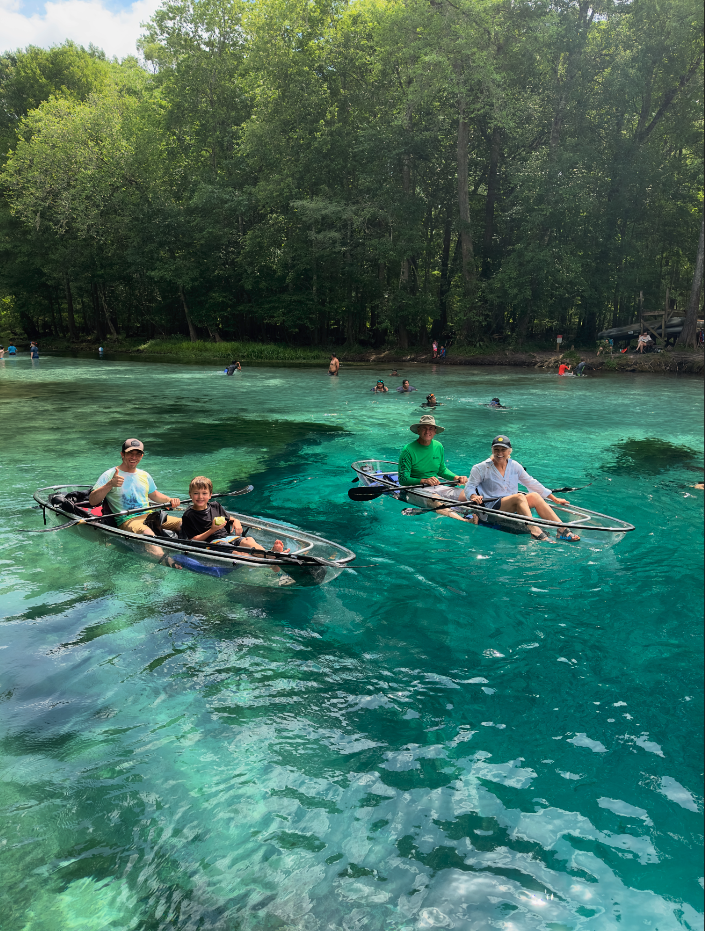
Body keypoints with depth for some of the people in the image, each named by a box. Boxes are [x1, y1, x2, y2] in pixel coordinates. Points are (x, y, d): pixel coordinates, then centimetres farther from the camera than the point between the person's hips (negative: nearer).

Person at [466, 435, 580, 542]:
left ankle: (561, 529, -29)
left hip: (514, 508, 5)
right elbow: (469, 487, -3)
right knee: (519, 497, -31)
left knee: (534, 496, -21)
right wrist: (474, 497, -28)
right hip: (491, 508, -5)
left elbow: (532, 483, 15)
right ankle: (534, 530, -50)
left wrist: (555, 499, 15)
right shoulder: (481, 468, -1)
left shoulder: (514, 466, 11)